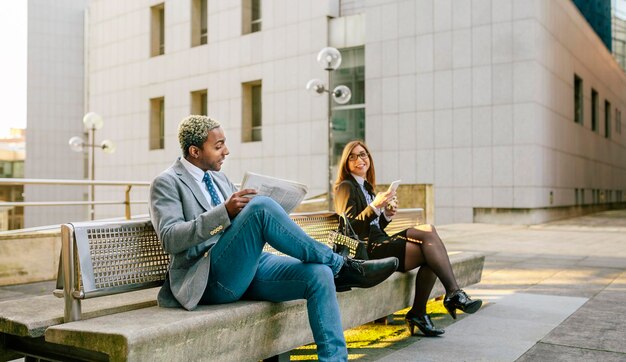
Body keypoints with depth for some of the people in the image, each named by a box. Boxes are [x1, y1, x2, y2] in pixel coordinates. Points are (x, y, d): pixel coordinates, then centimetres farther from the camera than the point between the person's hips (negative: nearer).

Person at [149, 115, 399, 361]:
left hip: (248, 267, 7)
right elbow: (170, 239, -13)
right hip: (211, 278, -7)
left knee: (319, 274, -18)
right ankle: (341, 266, -15)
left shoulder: (219, 178, 21)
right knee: (261, 205, -29)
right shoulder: (166, 183, 0)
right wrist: (224, 212, -24)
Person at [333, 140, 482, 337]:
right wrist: (375, 206, -21)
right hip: (367, 250, -8)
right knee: (430, 244, -18)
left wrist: (387, 216, 4)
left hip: (379, 242, 8)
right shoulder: (346, 187, -2)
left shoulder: (366, 187, 24)